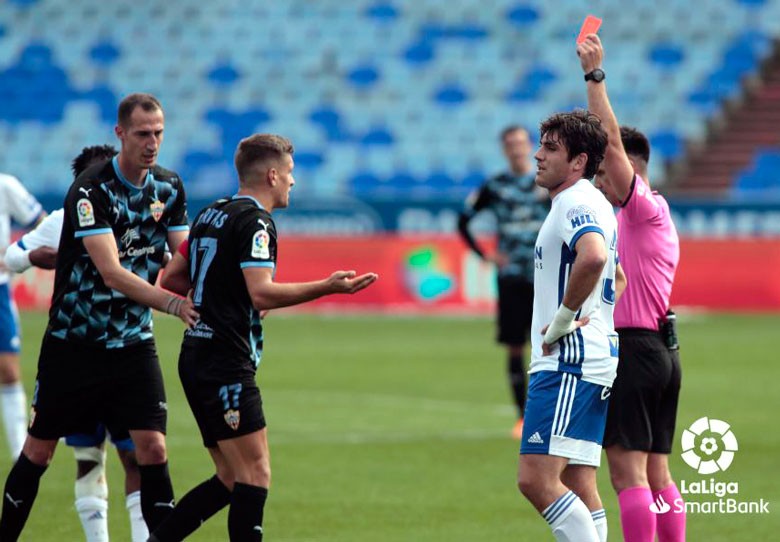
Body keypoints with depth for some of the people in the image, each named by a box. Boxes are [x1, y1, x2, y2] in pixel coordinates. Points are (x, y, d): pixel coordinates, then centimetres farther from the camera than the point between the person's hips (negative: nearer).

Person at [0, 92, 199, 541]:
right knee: (39, 450, 6)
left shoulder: (170, 188, 1)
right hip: (73, 341, -4)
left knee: (153, 449, -10)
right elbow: (111, 272, -26)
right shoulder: (90, 190, -18)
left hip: (134, 344, 4)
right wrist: (175, 304, -36)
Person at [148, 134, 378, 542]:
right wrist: (326, 288, -24)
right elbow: (261, 293, -23)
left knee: (232, 479, 12)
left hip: (195, 358, 10)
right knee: (255, 476, -11)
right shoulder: (254, 221, -11)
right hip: (227, 366, -10)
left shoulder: (210, 215, 17)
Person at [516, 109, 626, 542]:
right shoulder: (593, 206, 21)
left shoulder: (576, 203, -12)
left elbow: (593, 257, -34)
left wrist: (563, 318, -22)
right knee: (579, 487, 8)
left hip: (568, 364, -11)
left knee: (536, 478, -16)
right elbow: (618, 277, 35)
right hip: (594, 359, 11)